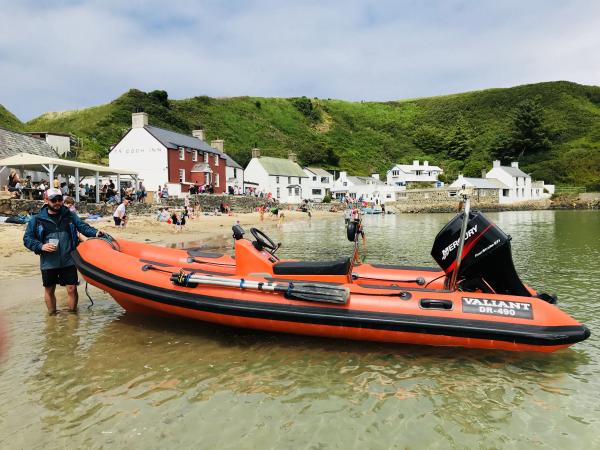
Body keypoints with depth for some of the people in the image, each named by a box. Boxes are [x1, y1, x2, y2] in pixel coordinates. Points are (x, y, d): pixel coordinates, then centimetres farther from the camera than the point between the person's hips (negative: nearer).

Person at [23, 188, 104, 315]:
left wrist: (95, 232, -21)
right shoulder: (38, 219, 1)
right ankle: (52, 315, 33)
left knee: (72, 289, 1)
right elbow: (27, 238, 4)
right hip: (48, 263, 0)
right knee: (49, 290, 15)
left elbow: (83, 226, -1)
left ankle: (73, 314, 19)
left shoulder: (70, 216, 4)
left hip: (68, 261, 0)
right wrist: (41, 246, -12)